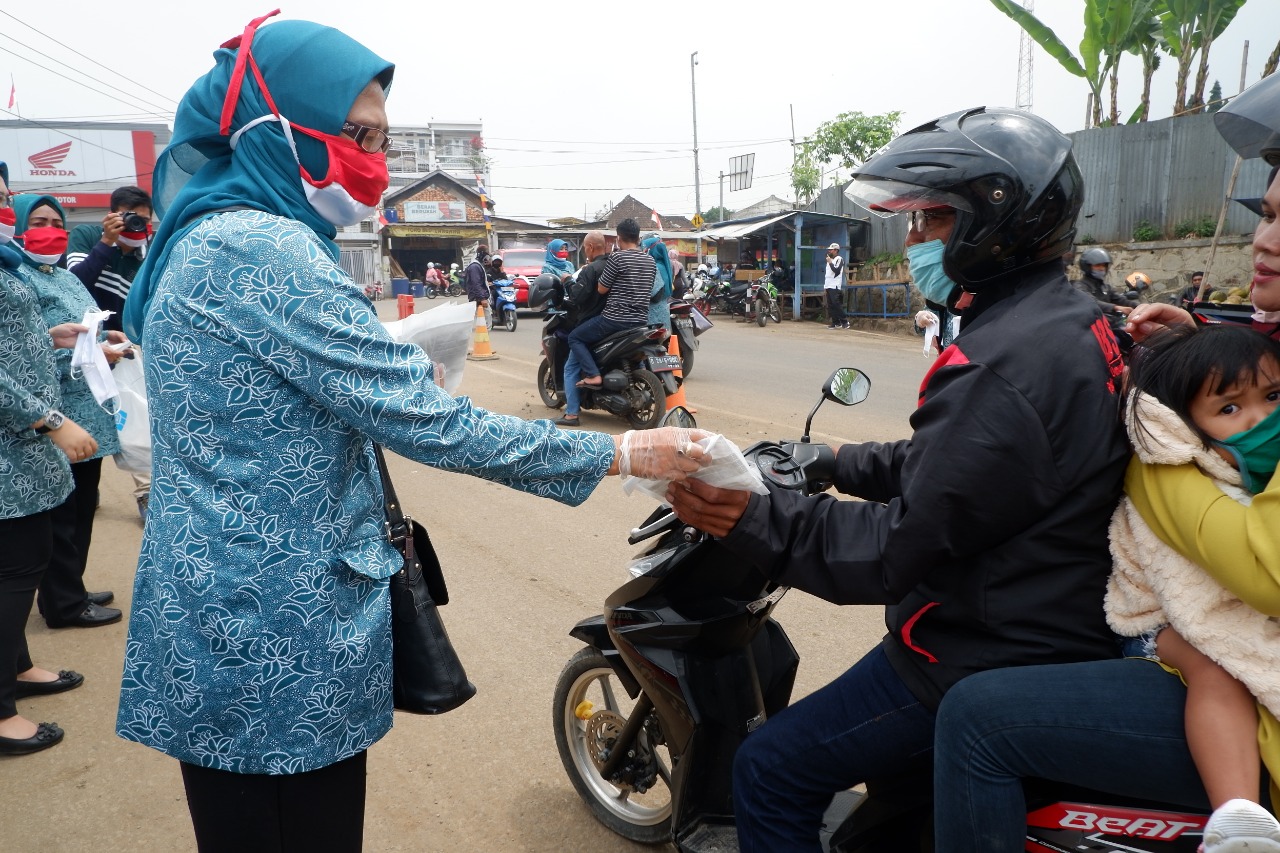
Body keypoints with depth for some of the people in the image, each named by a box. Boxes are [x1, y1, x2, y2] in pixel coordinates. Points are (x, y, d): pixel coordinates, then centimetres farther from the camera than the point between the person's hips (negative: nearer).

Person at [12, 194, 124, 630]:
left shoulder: (67, 277, 17)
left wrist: (106, 336, 6)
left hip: (87, 413, 9)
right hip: (57, 419, -9)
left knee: (82, 509, 17)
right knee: (61, 515, 2)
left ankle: (71, 591, 30)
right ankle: (64, 603, 14)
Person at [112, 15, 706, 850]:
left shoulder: (207, 236, 10)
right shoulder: (263, 249, -21)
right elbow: (428, 423, -25)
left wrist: (396, 369, 15)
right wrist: (621, 453, -18)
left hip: (217, 621, 10)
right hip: (278, 645, -10)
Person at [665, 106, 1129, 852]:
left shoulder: (1002, 363, -27)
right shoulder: (1070, 321, 6)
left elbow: (901, 544, -28)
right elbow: (938, 465, 13)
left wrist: (753, 519, -27)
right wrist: (835, 464, 11)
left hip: (988, 658, -10)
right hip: (1056, 620, 10)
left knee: (773, 772, -1)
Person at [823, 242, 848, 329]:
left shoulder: (839, 259, -4)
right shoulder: (830, 260, 22)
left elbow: (837, 271, -19)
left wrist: (830, 262, -15)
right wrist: (825, 286, 19)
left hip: (835, 287, -9)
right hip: (828, 286, 9)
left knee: (836, 305, -14)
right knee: (830, 306, 5)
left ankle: (844, 321, -10)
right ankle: (836, 322, 9)